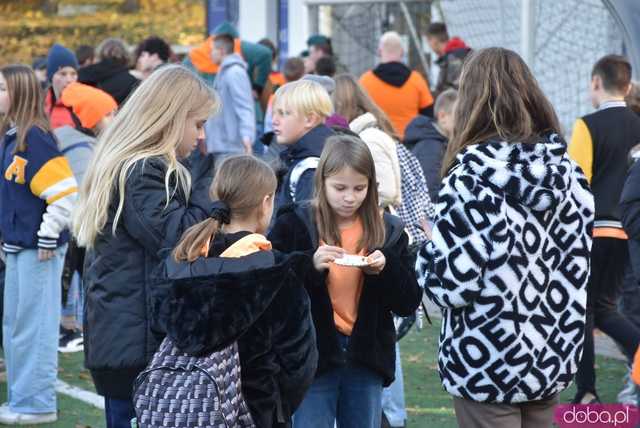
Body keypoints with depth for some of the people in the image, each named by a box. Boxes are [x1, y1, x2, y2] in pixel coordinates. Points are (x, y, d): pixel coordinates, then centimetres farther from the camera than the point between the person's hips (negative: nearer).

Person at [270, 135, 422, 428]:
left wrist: (387, 269, -13)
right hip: (313, 357, -3)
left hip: (366, 360, 3)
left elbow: (409, 304, 4)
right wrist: (311, 266, -23)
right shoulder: (293, 225, -3)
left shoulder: (388, 231, 6)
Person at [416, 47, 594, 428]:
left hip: (488, 363, -5)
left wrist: (427, 251, 0)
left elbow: (450, 283, -19)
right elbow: (578, 265, 6)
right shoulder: (568, 172, 1)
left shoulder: (472, 176, -16)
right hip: (554, 356, 6)